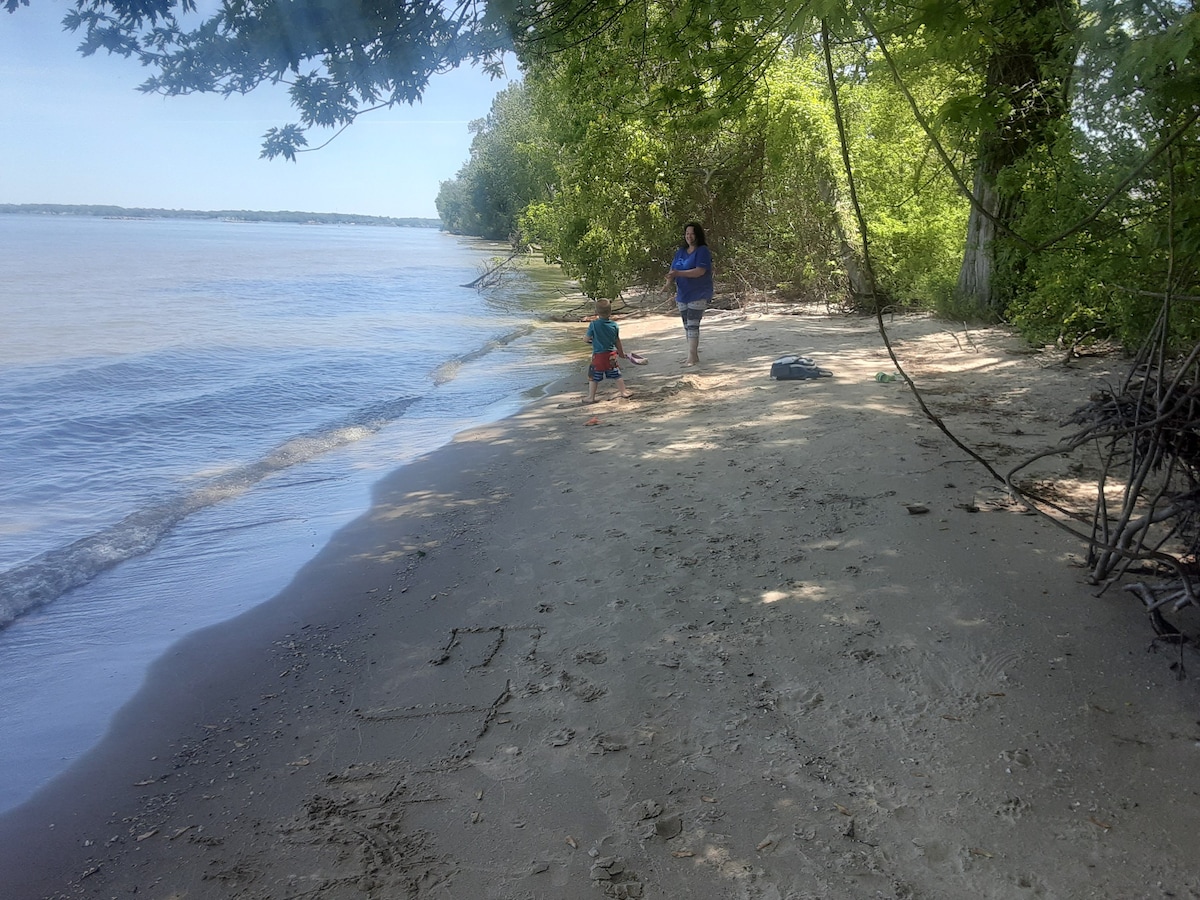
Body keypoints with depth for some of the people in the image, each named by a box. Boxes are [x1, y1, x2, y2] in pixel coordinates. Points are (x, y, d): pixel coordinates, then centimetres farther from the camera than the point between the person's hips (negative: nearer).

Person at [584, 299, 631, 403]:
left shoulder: (593, 325, -15)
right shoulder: (614, 325, -4)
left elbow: (586, 339, -8)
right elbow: (617, 341, 7)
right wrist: (621, 352, 22)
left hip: (598, 355, -3)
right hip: (611, 354, 3)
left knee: (593, 377, 6)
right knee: (616, 375, 18)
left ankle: (591, 397, 7)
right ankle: (624, 391, 27)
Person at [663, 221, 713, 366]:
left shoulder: (702, 251, -9)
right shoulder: (681, 251, 12)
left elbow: (700, 271, -22)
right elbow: (673, 270, 9)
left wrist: (678, 273, -27)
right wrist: (669, 282, -13)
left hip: (698, 295, -7)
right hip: (683, 295, 7)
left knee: (693, 324, -14)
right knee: (687, 326, 10)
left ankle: (692, 356, -15)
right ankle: (693, 355, 18)